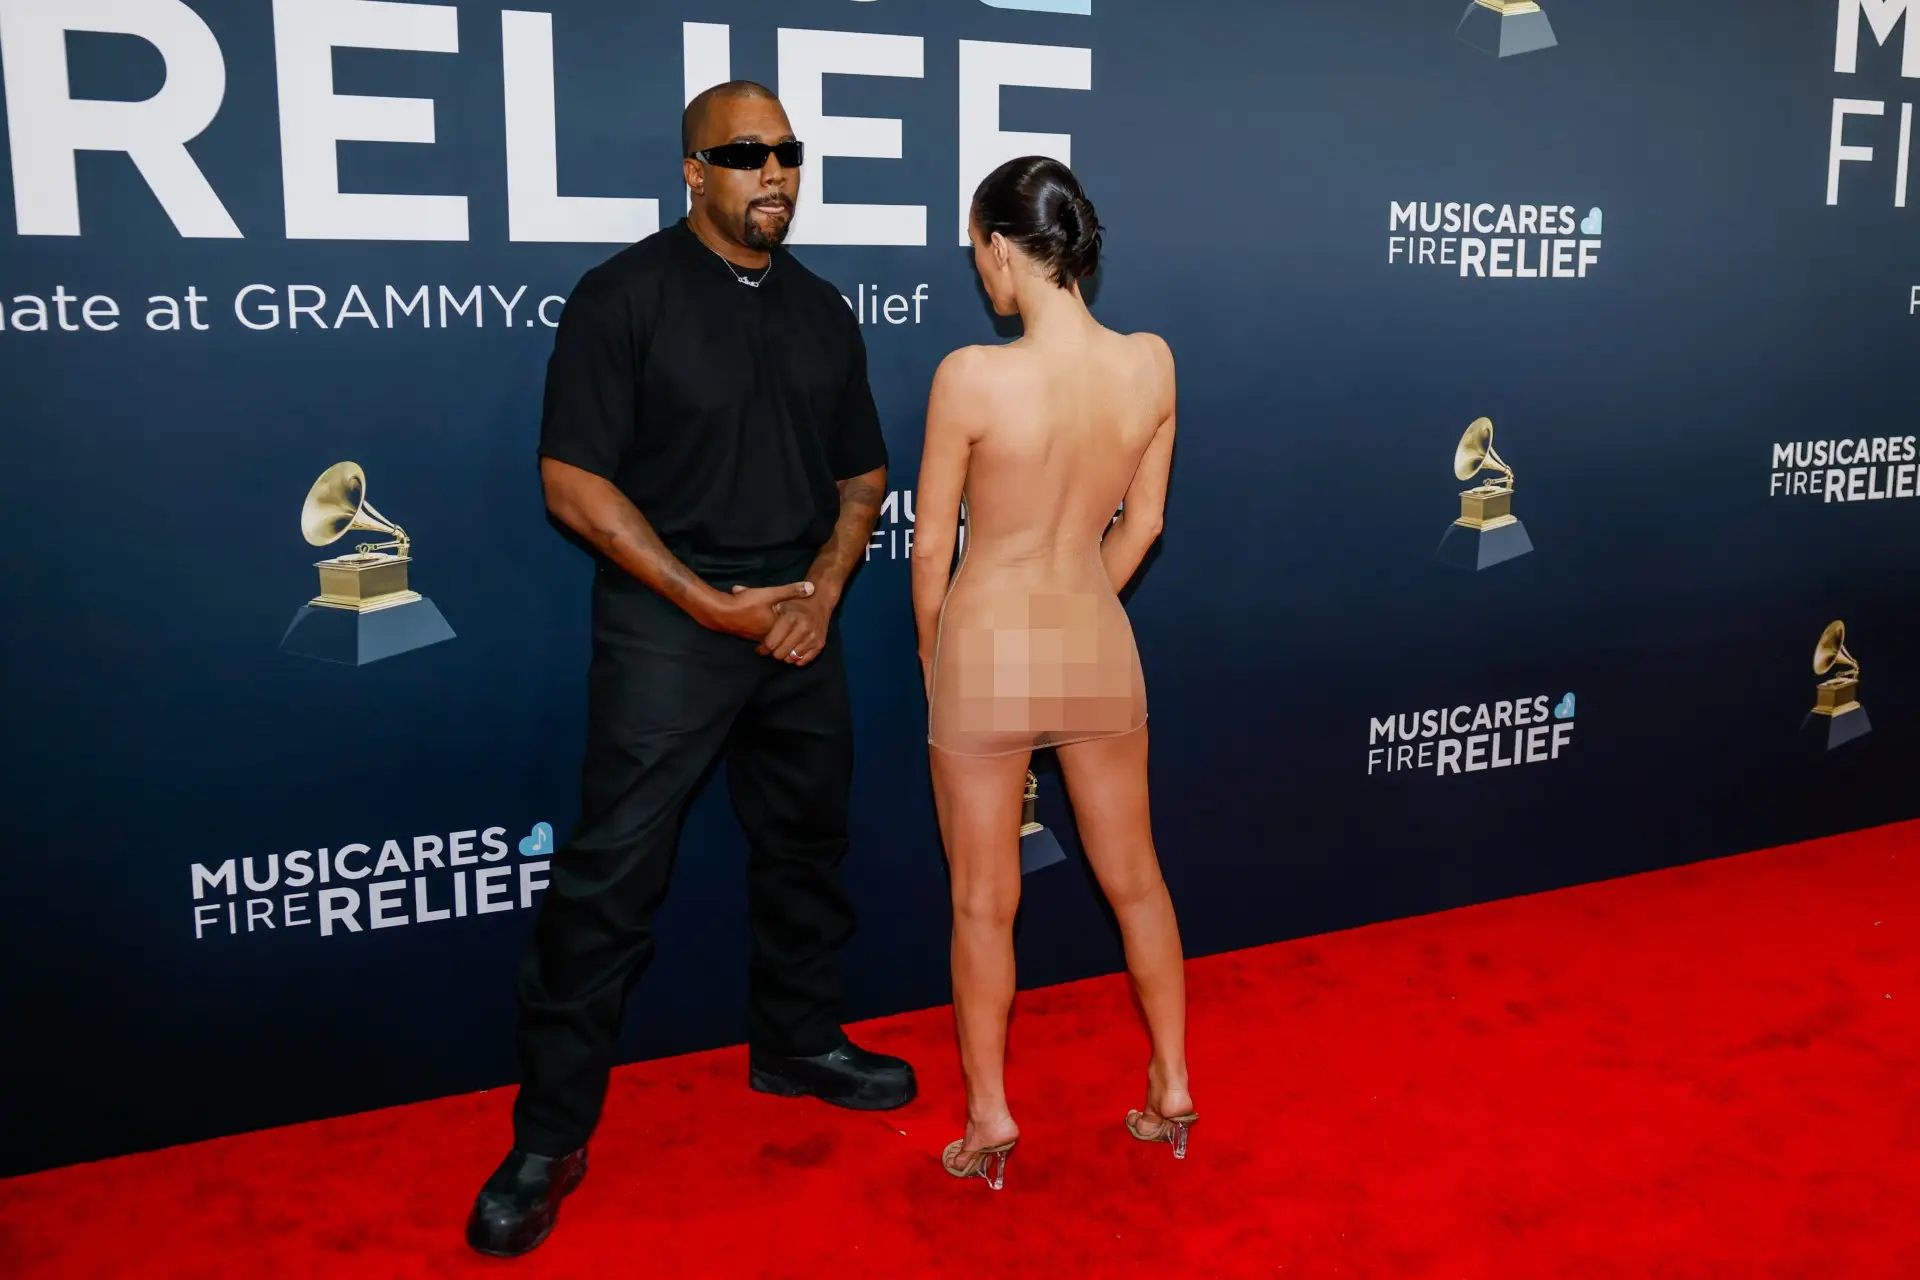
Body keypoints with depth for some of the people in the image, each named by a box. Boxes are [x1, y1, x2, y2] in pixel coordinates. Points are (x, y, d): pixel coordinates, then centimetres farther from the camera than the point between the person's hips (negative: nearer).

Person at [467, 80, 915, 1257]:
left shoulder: (822, 310, 9)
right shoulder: (625, 296, -7)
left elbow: (863, 475, 14)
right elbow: (575, 484, -12)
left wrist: (824, 589, -3)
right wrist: (713, 603, -15)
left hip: (801, 621, 6)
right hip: (668, 624, -5)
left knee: (808, 846, 16)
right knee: (611, 876, -5)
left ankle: (801, 1043, 37)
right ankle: (551, 1137, 7)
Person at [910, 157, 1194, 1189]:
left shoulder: (972, 377, -20)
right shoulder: (1151, 364, -8)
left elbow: (931, 546, -10)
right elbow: (1141, 524, 4)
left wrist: (933, 656, 8)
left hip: (986, 654, -4)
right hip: (1100, 646, 4)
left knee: (984, 902, 13)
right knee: (1135, 879, 20)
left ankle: (990, 1121, 26)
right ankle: (1172, 1091, 34)